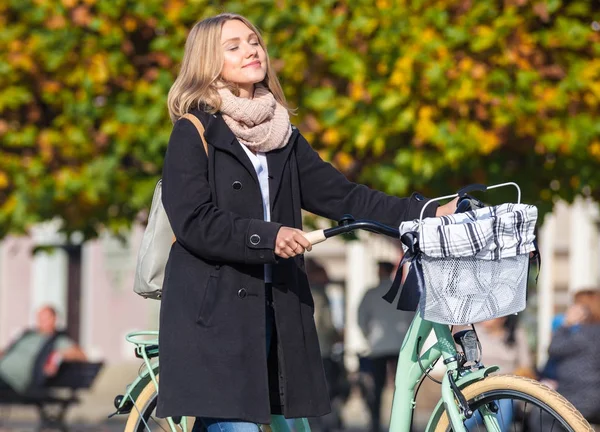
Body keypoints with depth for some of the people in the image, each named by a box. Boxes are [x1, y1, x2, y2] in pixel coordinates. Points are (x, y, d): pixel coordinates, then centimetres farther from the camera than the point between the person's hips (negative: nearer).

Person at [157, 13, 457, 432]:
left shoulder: (282, 135, 16)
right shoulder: (194, 134, -3)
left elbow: (340, 195, 8)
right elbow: (194, 221, -13)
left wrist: (426, 213, -2)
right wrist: (267, 237, -25)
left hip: (274, 311, 6)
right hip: (213, 313, -6)